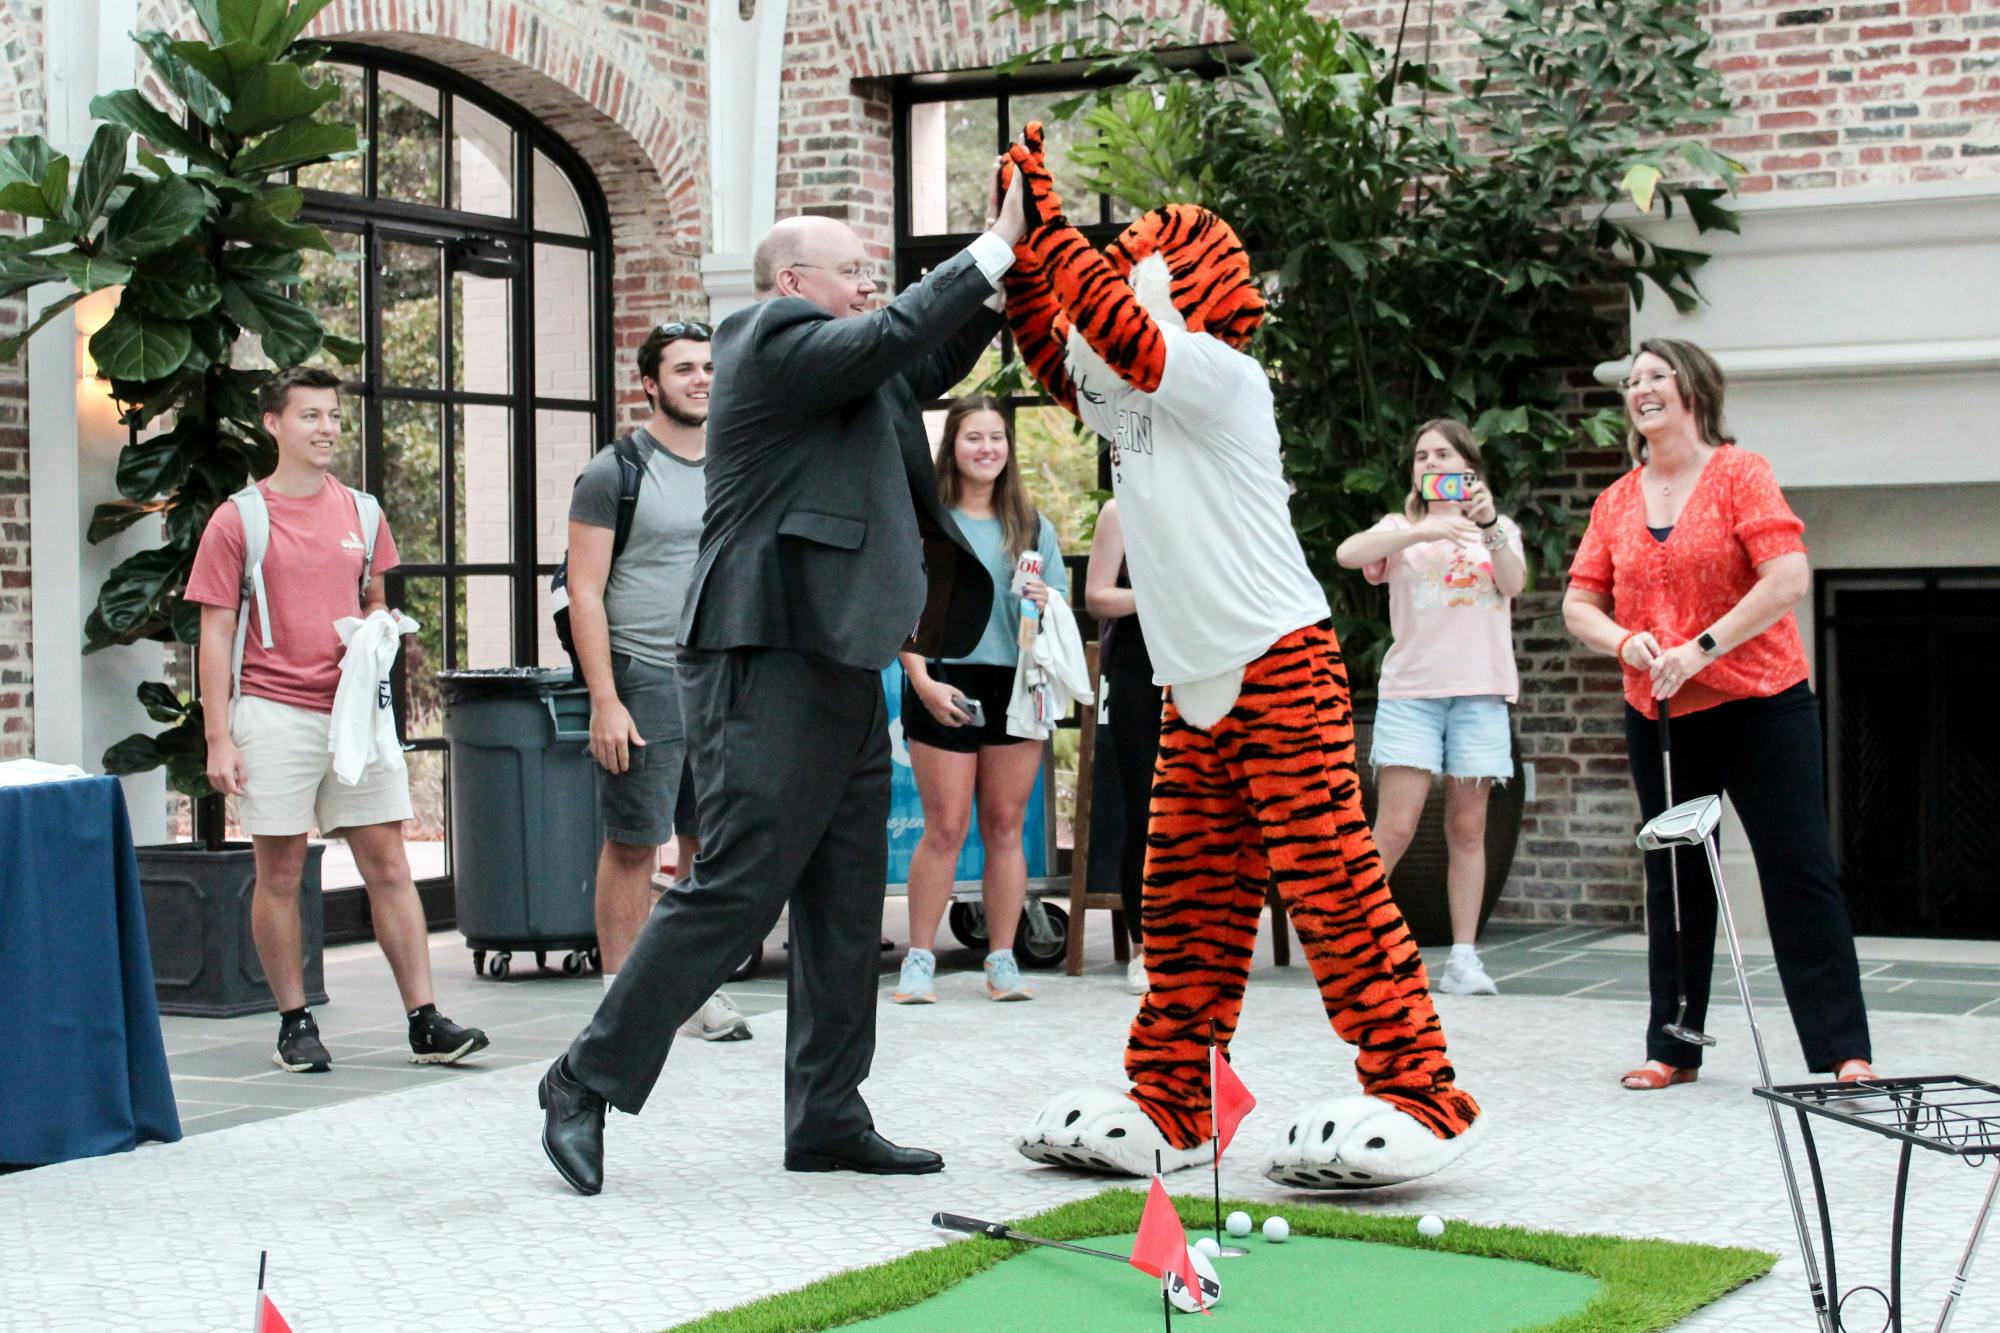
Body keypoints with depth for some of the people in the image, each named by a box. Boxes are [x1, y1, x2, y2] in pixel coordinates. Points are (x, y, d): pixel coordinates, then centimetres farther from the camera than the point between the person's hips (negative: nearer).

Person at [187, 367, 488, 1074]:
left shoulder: (362, 512, 11)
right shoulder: (238, 520, -1)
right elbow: (215, 636, -2)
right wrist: (218, 739, -8)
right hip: (275, 715, -3)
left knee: (388, 866, 1)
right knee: (280, 875, 2)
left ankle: (425, 1022, 1)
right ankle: (295, 1024, 12)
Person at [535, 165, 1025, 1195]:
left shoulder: (836, 362, 20)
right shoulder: (774, 337, -7)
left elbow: (927, 367, 28)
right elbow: (892, 337, -17)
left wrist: (1004, 280, 14)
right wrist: (997, 247, -10)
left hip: (839, 668, 10)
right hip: (771, 658, -10)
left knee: (845, 906, 10)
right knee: (734, 889, -10)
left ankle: (826, 1118, 16)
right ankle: (588, 1083, 0)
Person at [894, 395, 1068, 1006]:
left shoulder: (1031, 525, 13)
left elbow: (1063, 607, 13)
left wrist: (1046, 605, -10)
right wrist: (922, 680, -14)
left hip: (1017, 684, 3)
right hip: (946, 685, -3)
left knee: (1006, 827, 5)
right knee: (945, 829, -3)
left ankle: (1002, 962, 10)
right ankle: (919, 961, 4)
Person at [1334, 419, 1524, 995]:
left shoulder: (1499, 530, 16)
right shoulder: (1402, 528, 10)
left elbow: (1513, 584, -4)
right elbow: (1348, 554, -11)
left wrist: (1488, 525, -17)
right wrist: (1426, 530, -21)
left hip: (1480, 691, 2)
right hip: (1411, 690, -2)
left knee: (1467, 828, 2)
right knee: (1395, 828, -11)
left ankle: (1464, 958, 3)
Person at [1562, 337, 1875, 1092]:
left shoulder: (1740, 474, -5)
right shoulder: (1617, 501, 9)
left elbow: (1789, 578, -15)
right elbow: (1579, 604, 9)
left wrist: (1702, 647, -20)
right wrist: (1626, 641, -13)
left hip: (1761, 705, -5)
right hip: (1659, 716, 5)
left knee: (1799, 873, -4)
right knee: (1673, 881, 10)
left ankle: (1842, 1053, -1)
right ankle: (1672, 1049, 19)